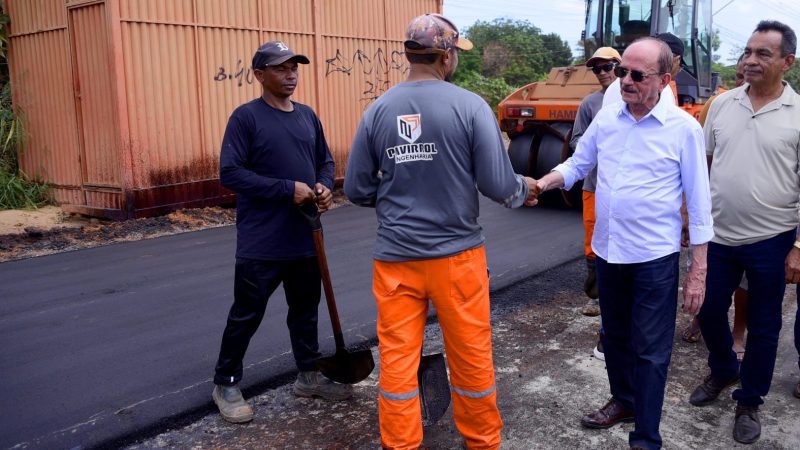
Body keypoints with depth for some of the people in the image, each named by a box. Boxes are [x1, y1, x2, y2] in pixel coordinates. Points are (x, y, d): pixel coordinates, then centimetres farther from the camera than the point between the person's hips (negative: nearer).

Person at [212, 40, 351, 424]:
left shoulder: (307, 115, 9)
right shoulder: (246, 116, -10)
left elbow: (325, 161, 18)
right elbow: (230, 173, -17)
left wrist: (324, 186, -5)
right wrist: (288, 189, -22)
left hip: (304, 238, 6)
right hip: (261, 242, -6)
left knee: (305, 309, 17)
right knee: (247, 314, 5)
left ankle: (309, 375, 33)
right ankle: (225, 384, 23)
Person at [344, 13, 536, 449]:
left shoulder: (377, 110, -1)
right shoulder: (470, 105, -9)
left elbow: (356, 190, 2)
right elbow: (498, 185, -10)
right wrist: (524, 188, 12)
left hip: (395, 257, 2)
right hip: (457, 254, -1)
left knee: (397, 361, 11)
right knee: (471, 359, 15)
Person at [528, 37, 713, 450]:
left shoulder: (684, 128, -11)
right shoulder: (606, 117, 1)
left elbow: (699, 203, -8)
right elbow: (578, 164, 12)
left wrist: (698, 271, -9)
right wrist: (543, 184, -9)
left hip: (655, 257, -5)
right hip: (607, 249, 5)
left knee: (649, 350, 4)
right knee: (615, 335, 21)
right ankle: (623, 400, 43)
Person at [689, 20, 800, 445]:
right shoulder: (722, 103, 2)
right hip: (718, 235, 3)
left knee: (762, 325, 10)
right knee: (708, 310, 14)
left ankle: (749, 401, 28)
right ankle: (723, 371, 42)